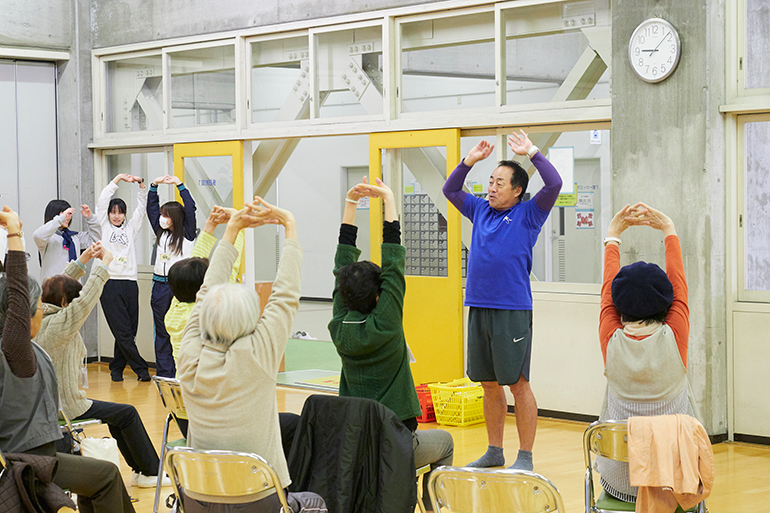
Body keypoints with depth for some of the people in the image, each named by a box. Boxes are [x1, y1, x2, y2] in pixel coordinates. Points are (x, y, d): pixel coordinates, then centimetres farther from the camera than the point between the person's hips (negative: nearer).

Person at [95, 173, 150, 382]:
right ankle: (141, 369, -1)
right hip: (110, 284, -3)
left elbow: (141, 208, 11)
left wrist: (141, 185, -2)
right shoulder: (104, 227, 11)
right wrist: (117, 179, -2)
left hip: (130, 284, 3)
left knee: (129, 332, 3)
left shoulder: (131, 228, 18)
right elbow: (102, 202, 2)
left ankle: (117, 368, 17)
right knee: (123, 332, -8)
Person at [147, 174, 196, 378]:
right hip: (160, 285, 5)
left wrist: (179, 184, -7)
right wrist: (154, 185, 8)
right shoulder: (160, 232, 12)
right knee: (162, 332, 6)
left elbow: (190, 208, -9)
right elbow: (151, 208, 16)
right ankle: (164, 374, 11)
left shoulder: (186, 234, -1)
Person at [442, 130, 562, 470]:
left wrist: (531, 152, -6)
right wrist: (470, 160, 14)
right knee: (489, 384, 12)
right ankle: (494, 452, 22)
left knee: (518, 383, -3)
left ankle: (525, 458, 3)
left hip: (513, 311, -6)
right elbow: (450, 190, 25)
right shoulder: (481, 210, 16)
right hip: (478, 308, 6)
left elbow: (554, 184, -12)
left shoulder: (527, 214, 0)